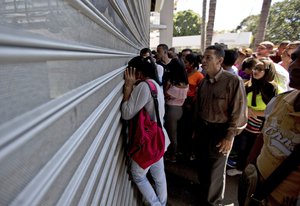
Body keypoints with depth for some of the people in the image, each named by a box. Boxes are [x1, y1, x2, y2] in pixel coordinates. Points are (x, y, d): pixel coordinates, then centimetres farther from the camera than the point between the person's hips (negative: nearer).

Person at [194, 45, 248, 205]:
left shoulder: (233, 81, -17)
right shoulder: (204, 81, 2)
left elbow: (238, 112, -16)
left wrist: (229, 137, -15)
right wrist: (196, 128, 12)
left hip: (219, 131, -5)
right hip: (202, 128, 6)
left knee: (215, 170, 12)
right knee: (202, 164, 21)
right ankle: (204, 193, 49)